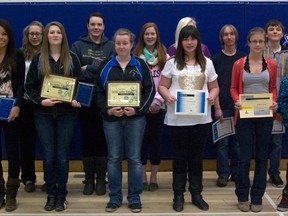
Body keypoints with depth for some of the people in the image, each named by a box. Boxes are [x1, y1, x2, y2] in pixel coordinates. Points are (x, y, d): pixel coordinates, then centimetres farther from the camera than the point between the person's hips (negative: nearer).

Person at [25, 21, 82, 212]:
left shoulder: (72, 58, 6)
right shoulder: (38, 60, 6)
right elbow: (30, 86, 4)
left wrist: (76, 100, -11)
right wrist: (40, 101, -13)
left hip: (66, 114, 0)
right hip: (44, 114, 1)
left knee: (62, 157, 2)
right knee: (48, 157, 2)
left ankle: (61, 196, 14)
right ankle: (51, 194, 16)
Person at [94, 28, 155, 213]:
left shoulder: (140, 65, 4)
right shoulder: (105, 66, 6)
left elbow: (150, 90, 1)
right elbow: (98, 91, 4)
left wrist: (137, 109, -12)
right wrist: (108, 109, -10)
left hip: (135, 118, -1)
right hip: (111, 118, 1)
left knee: (134, 158, 3)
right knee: (114, 158, 5)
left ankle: (134, 198, 14)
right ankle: (115, 197, 16)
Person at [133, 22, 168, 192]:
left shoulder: (164, 57, 5)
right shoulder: (136, 56, 5)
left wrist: (157, 100, -12)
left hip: (159, 105, 0)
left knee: (156, 140, 5)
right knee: (142, 139, 3)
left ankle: (154, 178, 15)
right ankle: (143, 178, 12)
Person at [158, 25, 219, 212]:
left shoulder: (207, 63, 9)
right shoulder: (172, 63, 3)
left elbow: (214, 87, 11)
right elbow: (162, 86, 3)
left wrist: (212, 96, -11)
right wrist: (168, 96, -19)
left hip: (201, 118, 2)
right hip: (177, 118, -1)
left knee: (197, 156, 9)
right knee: (179, 156, 7)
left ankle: (196, 193, 21)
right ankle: (178, 195, 17)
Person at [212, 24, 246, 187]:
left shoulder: (243, 57, 8)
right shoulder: (216, 59, 2)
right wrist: (217, 107, -7)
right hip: (223, 106, -2)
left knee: (238, 140, 6)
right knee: (223, 141, -1)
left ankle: (236, 172, 18)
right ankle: (223, 173, 8)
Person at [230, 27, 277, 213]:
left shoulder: (271, 64, 4)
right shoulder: (239, 64, 0)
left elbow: (274, 88, 10)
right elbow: (234, 88, 5)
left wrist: (274, 101, -9)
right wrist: (236, 101, -13)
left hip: (265, 115, 2)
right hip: (245, 115, -2)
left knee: (262, 156, 7)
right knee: (245, 157, 1)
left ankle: (257, 197, 18)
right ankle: (242, 196, 17)